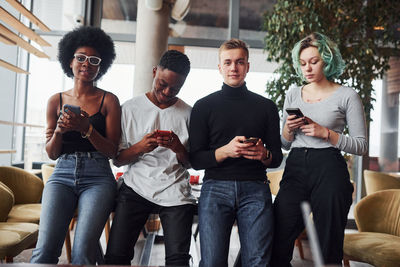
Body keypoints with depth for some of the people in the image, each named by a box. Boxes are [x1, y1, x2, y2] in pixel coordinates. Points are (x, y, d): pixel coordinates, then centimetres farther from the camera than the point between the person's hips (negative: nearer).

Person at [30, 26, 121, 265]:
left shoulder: (108, 100, 5)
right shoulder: (56, 101, 13)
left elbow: (112, 151, 1)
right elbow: (51, 153, 14)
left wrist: (86, 128, -14)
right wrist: (59, 130, -6)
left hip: (98, 178, -2)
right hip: (62, 175, 2)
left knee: (83, 251, -16)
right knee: (45, 249, -14)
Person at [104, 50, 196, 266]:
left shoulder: (187, 113, 10)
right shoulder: (130, 108, 8)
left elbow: (192, 163, 11)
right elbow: (117, 159, 7)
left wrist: (178, 147, -10)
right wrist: (140, 147, -13)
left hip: (174, 191, 0)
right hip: (136, 188, 0)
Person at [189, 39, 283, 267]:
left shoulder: (267, 106, 15)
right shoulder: (204, 106, 10)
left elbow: (277, 157, 16)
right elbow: (195, 160, 5)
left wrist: (264, 155, -8)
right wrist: (225, 151, -14)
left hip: (256, 189, 1)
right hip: (216, 188, -1)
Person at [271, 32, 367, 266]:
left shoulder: (347, 96, 3)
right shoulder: (293, 95, 15)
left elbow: (361, 146, 0)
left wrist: (325, 133, -12)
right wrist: (289, 129, -2)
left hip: (329, 170, -3)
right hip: (295, 170, 4)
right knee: (277, 244, -2)